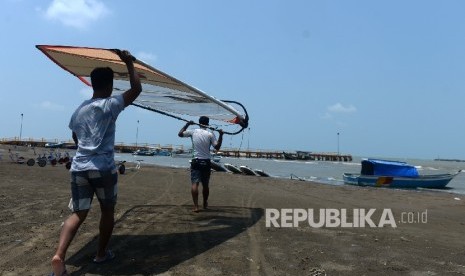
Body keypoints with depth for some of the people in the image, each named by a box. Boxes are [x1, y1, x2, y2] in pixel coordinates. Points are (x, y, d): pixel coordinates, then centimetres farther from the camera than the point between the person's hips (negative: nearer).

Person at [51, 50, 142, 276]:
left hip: (78, 167, 5)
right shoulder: (110, 105, -7)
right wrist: (129, 63, 1)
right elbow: (136, 89, -10)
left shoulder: (79, 110, 14)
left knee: (78, 214, 8)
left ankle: (59, 255, -11)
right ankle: (102, 253, 25)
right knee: (107, 211, 14)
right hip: (103, 168, -5)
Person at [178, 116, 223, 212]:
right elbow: (217, 147, -6)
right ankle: (205, 204, 31)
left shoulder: (193, 132, 0)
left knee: (195, 183, -5)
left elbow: (180, 134, 11)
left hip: (196, 161, -1)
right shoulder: (210, 134, -4)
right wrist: (221, 135, -3)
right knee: (205, 185, 15)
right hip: (206, 162, 1)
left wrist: (187, 124, 18)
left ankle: (196, 206, -16)